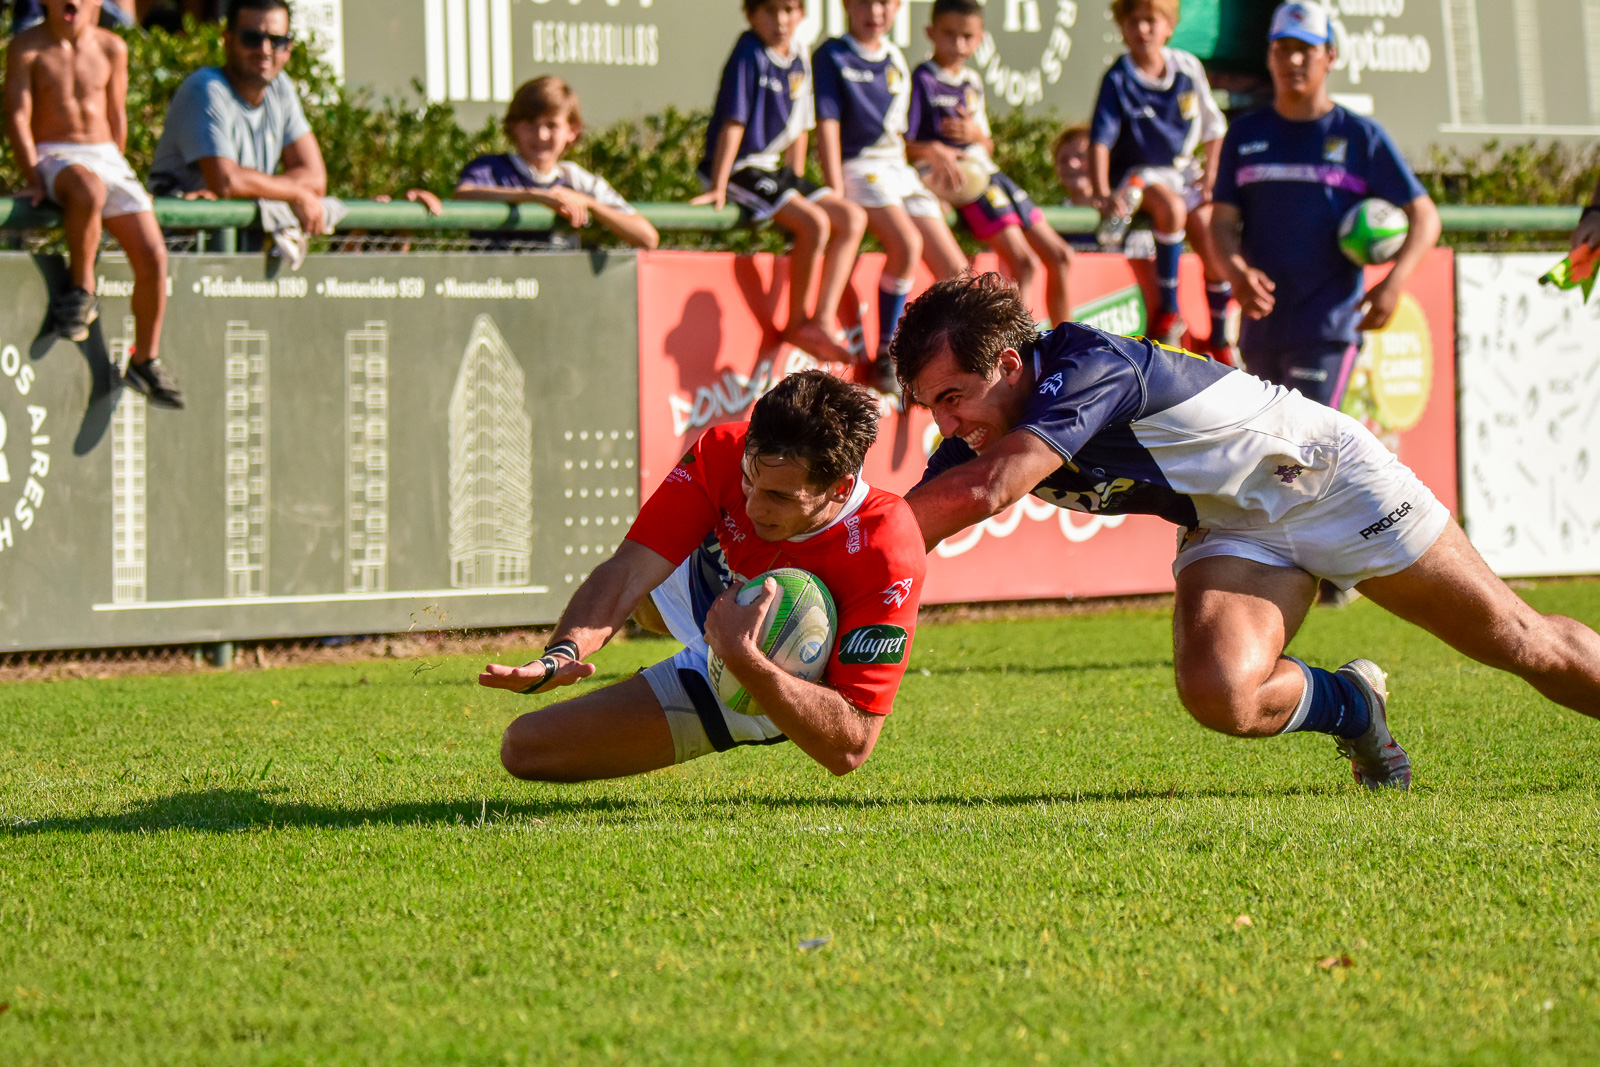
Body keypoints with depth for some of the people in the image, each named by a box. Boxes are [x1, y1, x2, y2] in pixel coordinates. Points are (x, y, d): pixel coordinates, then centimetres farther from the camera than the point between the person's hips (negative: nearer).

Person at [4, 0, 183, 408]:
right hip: (54, 156, -5)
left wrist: (119, 172, 10)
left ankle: (145, 362, 3)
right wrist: (34, 178, -16)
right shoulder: (27, 48, -4)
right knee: (89, 190, -42)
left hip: (107, 157, 5)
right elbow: (17, 115, -7)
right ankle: (81, 293, -24)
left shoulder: (112, 49, 7)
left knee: (153, 255, -11)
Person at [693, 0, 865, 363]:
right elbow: (733, 124, -18)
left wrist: (796, 182, 14)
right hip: (740, 169, -9)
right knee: (814, 222, -26)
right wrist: (718, 189, -20)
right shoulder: (749, 56, -15)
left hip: (773, 169, 9)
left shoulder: (799, 58, 8)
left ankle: (823, 320, -8)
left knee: (852, 218, -1)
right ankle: (797, 323, -10)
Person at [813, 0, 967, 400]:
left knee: (954, 270, -3)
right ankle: (885, 356, -20)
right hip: (858, 168, -7)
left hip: (900, 171, 7)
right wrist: (836, 196, -18)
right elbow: (828, 126, -10)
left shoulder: (896, 61, 15)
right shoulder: (832, 56, -3)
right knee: (907, 243, -31)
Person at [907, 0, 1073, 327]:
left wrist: (976, 134, -2)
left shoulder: (973, 82, 17)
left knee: (1059, 257, 9)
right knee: (1024, 263, -21)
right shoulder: (923, 80, -7)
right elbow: (903, 144, -13)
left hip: (991, 174, 9)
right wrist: (931, 150, -33)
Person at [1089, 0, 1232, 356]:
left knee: (1217, 253, -8)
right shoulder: (1118, 79, -10)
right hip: (1138, 173, -4)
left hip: (1184, 171, 4)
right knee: (1172, 207, -37)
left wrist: (1210, 175, 1)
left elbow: (1213, 129, 12)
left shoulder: (1189, 68, -1)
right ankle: (1168, 310, -26)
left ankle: (1217, 342, 14)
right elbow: (1100, 140, -16)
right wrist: (1103, 194, -28)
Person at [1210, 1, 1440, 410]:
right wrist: (1235, 271, -15)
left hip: (1329, 330, -5)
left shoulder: (1361, 136, 2)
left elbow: (1424, 216, 1)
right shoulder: (1246, 134, 13)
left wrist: (1393, 283, -17)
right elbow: (1223, 222, 8)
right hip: (1261, 327, 5)